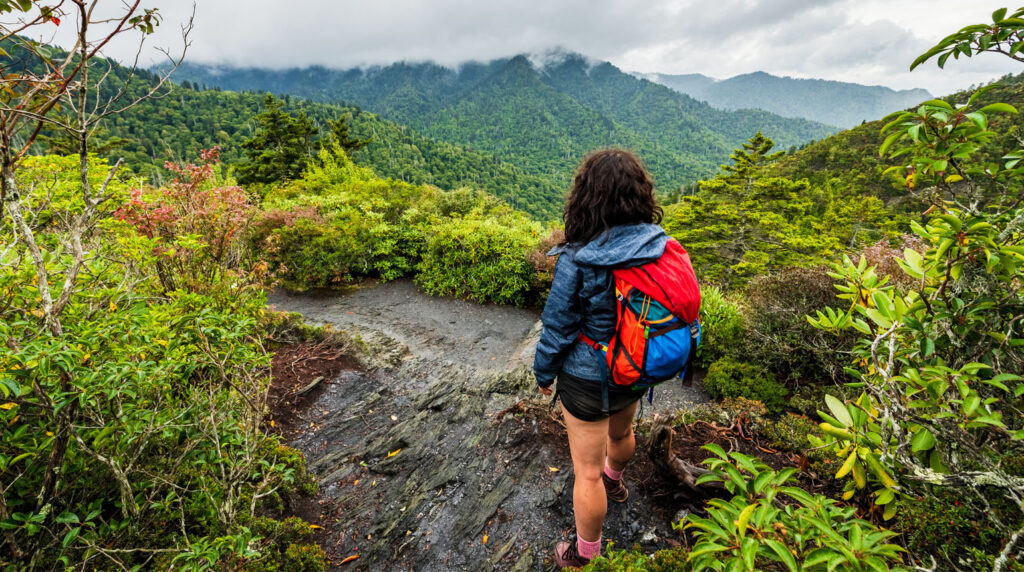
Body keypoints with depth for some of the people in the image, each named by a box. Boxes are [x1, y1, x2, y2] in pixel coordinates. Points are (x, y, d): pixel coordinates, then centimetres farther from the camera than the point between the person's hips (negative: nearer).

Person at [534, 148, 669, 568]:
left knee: (588, 472, 14)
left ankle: (585, 557, 37)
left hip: (588, 377, -6)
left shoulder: (577, 262, -29)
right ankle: (614, 483, 67)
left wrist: (544, 374, 0)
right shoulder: (662, 246, -12)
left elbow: (557, 329, -18)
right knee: (621, 432, 35)